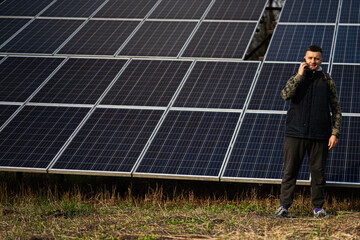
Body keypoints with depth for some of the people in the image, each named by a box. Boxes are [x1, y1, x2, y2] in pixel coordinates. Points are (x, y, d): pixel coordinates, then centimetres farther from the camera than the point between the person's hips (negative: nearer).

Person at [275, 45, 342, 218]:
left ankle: (318, 207, 15)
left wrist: (335, 133, 1)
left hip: (319, 135, 0)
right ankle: (284, 206, 5)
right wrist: (300, 75, -10)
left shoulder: (327, 81, 9)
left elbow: (336, 109, 10)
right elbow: (285, 95, -12)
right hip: (295, 133, 0)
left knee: (318, 171, 4)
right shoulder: (295, 79, 10)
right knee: (289, 170, -1)